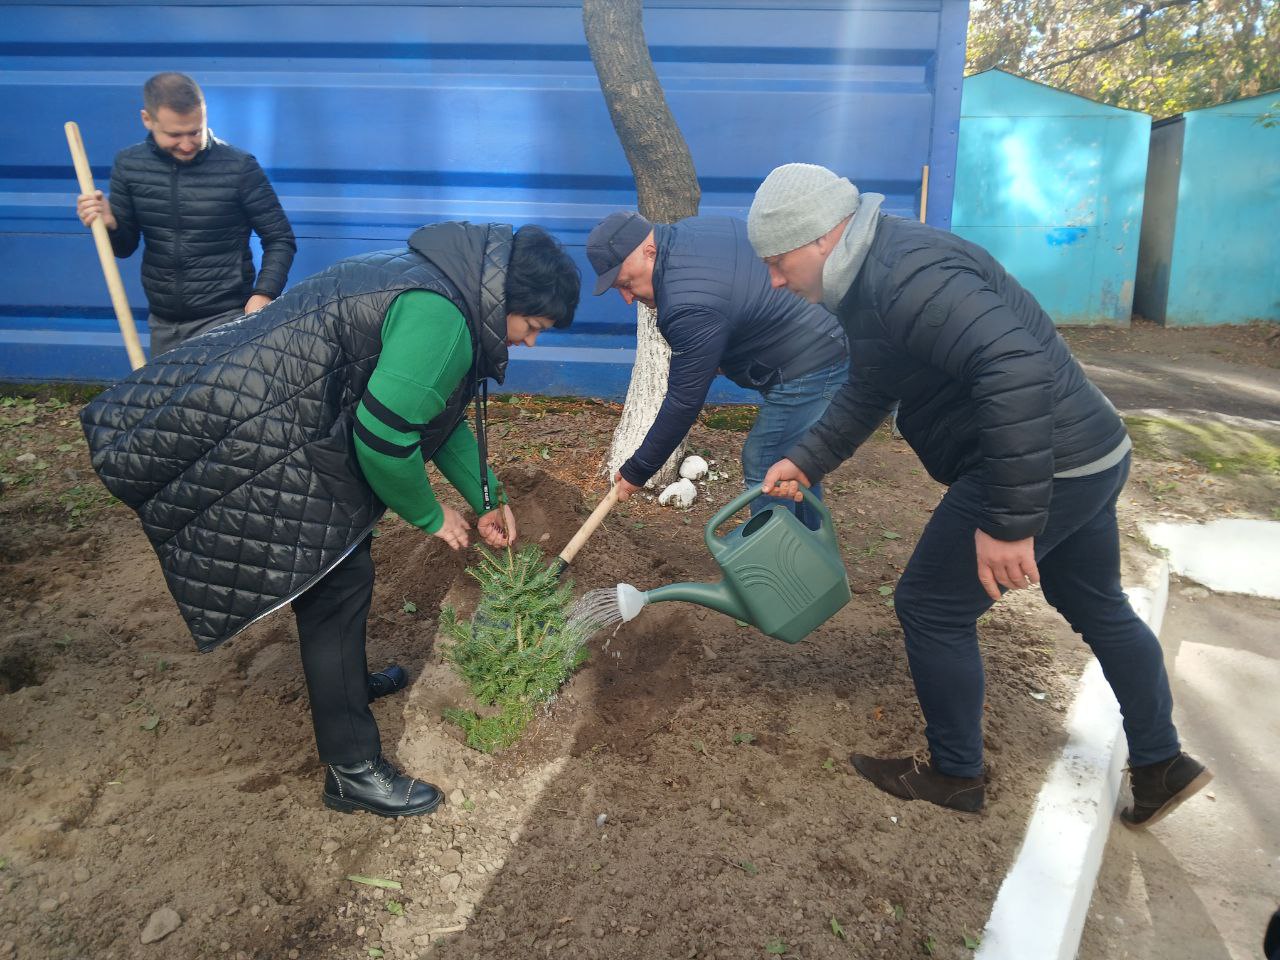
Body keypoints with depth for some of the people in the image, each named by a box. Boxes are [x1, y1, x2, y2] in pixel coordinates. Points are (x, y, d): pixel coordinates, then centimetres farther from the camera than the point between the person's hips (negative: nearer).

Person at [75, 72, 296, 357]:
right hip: (162, 323, 5)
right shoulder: (129, 165, 1)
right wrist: (108, 224, -13)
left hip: (224, 321, -4)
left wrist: (263, 293, -18)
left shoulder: (238, 167, -10)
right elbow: (124, 247, 9)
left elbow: (280, 239, -5)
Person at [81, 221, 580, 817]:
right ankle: (353, 769, 9)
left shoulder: (441, 288, 9)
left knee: (343, 572, 24)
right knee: (335, 588, -4)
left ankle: (347, 679, 48)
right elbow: (384, 436, -27)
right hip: (273, 447, -11)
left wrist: (487, 499, 19)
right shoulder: (441, 320, -26)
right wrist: (429, 517, -9)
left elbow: (440, 414, 18)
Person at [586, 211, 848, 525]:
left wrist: (637, 471, -10)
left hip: (810, 368, -11)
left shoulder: (690, 306, -28)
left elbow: (683, 402, -21)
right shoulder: (689, 229, 2)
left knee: (765, 468, -5)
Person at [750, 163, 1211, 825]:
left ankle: (955, 775, 22)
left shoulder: (903, 277, -25)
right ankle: (1162, 764, 42)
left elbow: (1017, 369, -36)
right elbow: (867, 394, 21)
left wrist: (1008, 521, -33)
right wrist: (805, 461, 12)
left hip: (1045, 466, -11)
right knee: (1097, 608, 24)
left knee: (932, 609, 2)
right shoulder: (872, 279, 11)